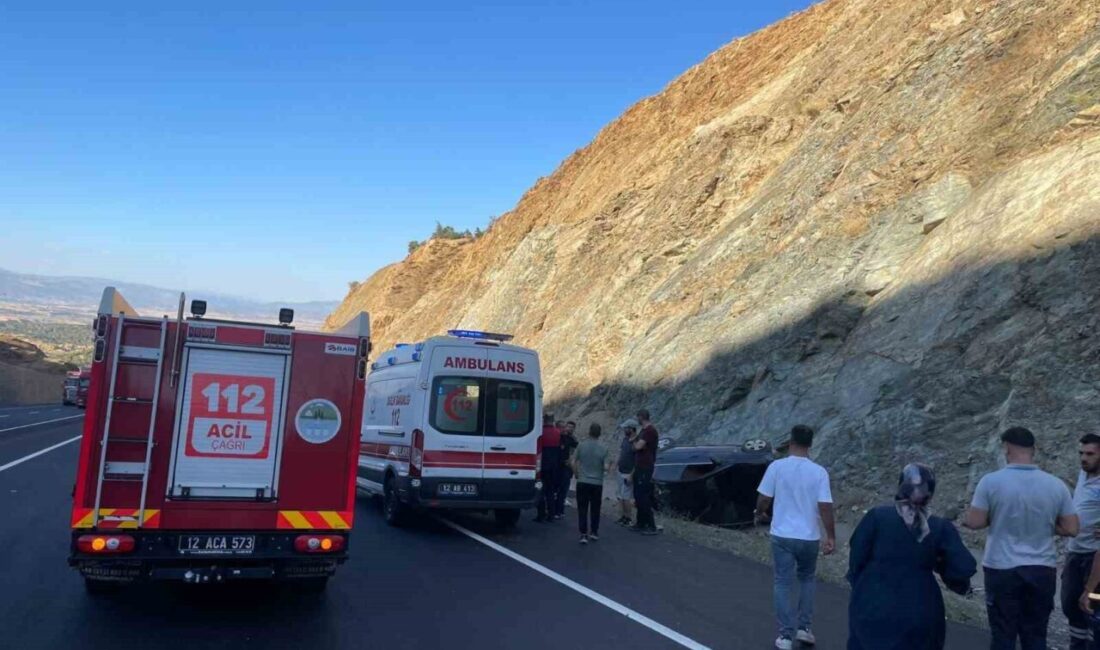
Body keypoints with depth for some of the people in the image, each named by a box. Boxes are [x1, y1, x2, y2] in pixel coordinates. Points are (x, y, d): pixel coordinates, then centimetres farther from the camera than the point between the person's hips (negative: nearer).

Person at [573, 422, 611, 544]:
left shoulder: (581, 446, -6)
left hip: (582, 482, -1)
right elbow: (606, 467, -9)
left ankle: (583, 534, -3)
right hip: (597, 483, 1)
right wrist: (610, 464, 13)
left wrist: (576, 474, 14)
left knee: (582, 508, 3)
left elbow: (574, 463, -2)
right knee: (595, 508, 14)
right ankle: (594, 532, 22)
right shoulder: (603, 449, -6)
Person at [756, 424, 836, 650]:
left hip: (782, 535, -1)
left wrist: (760, 513, 16)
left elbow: (763, 499, -5)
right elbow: (825, 506, -11)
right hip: (809, 537, 1)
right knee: (807, 579, 23)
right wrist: (831, 537, -1)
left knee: (783, 583, 9)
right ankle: (805, 628, 22)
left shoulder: (776, 467, -9)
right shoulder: (819, 472, -8)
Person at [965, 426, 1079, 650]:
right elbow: (1071, 529, 1)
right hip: (1042, 570, 3)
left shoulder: (991, 481, -12)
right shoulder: (1056, 485, -4)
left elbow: (974, 522, -10)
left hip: (1002, 570, -2)